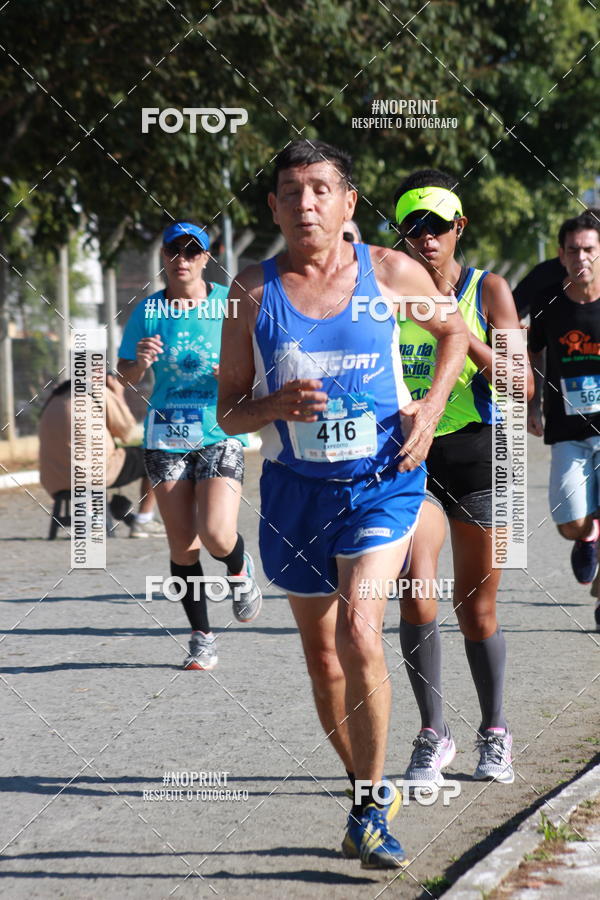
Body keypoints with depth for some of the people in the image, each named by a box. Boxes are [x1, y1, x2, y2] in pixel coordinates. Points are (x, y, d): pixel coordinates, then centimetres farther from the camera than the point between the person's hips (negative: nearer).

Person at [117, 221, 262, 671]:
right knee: (182, 544, 1)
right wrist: (141, 361, -14)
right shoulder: (148, 310, 4)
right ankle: (202, 638, 14)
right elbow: (127, 376, 9)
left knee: (216, 535, -17)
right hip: (166, 437, 2)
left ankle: (241, 569, 19)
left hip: (221, 434, -2)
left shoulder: (229, 303, -1)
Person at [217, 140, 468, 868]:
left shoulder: (389, 273, -4)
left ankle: (371, 808, -10)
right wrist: (276, 405, -20)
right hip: (295, 488, 3)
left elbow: (453, 331, 16)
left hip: (382, 481, -2)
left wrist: (431, 407, 0)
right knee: (321, 653, 11)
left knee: (359, 629, -21)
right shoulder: (254, 290, -3)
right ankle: (365, 787, 32)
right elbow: (227, 412, 2)